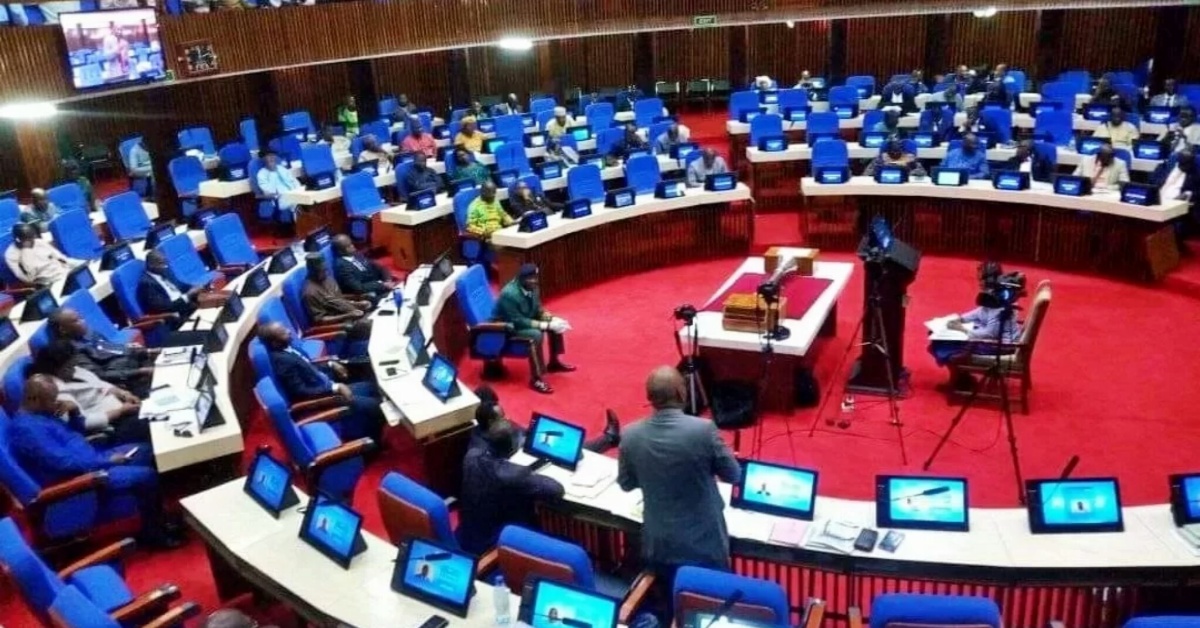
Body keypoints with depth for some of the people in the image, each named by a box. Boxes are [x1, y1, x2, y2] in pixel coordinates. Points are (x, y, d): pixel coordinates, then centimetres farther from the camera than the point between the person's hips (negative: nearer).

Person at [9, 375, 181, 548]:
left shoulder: (41, 413, 8)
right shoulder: (27, 428, -23)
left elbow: (76, 432, 21)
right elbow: (64, 462, -27)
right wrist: (106, 461, -19)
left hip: (91, 460, 11)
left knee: (146, 451, 9)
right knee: (147, 477, -20)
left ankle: (160, 518, 13)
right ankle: (152, 533, -1)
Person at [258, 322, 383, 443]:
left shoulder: (287, 349, 4)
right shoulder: (281, 361, -25)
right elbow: (301, 393, -26)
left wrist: (330, 364, 4)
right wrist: (335, 388, -26)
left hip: (328, 387, 10)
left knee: (371, 387, 13)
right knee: (374, 405, -15)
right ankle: (375, 443, 5)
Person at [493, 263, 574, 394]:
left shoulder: (532, 288, -7)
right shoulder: (509, 294, -33)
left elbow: (538, 310, 5)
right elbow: (518, 321, -32)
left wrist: (552, 319, -16)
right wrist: (546, 325, -33)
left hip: (524, 320, 9)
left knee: (555, 324, 3)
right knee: (536, 334, -33)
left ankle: (554, 362, 19)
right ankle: (535, 379, -26)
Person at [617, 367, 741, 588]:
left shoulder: (630, 435, -11)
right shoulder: (703, 429, -21)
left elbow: (626, 485, 5)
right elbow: (733, 475, -6)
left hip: (658, 546, 3)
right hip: (704, 545, -3)